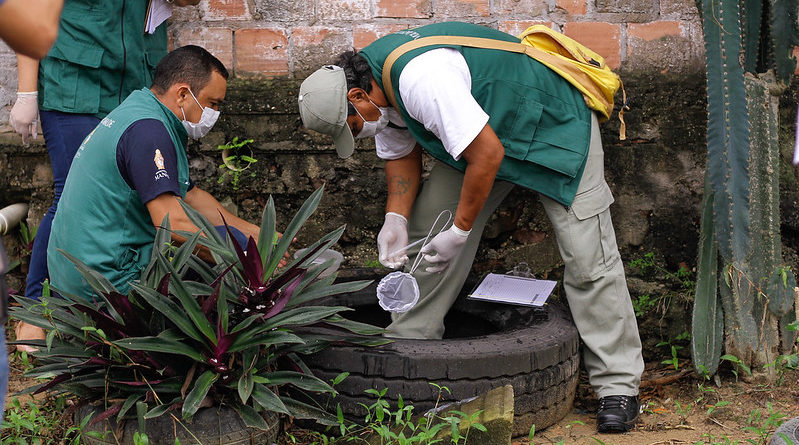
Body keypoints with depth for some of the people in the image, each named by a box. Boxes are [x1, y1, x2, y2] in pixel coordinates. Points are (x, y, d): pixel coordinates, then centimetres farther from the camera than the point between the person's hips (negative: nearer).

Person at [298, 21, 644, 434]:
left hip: (553, 122, -9)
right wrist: (395, 219, -8)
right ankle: (404, 346, 13)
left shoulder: (420, 79, -37)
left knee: (587, 256, -12)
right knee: (427, 229, 2)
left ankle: (618, 386, -7)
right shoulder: (377, 84, -7)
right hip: (482, 130, 9)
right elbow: (402, 155, 7)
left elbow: (487, 154, -35)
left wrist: (459, 231, -25)